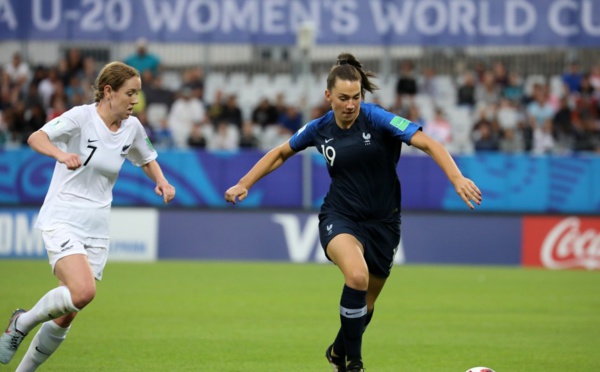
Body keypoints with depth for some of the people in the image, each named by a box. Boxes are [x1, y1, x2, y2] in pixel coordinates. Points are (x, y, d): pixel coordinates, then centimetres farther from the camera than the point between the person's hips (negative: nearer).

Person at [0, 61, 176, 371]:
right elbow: (36, 138, -27)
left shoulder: (132, 127, 6)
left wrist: (161, 181, 6)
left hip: (96, 231, 6)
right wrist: (61, 154, -47)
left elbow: (147, 159, 26)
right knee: (83, 291, -29)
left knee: (65, 318, 4)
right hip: (62, 221, -6)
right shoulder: (81, 117, -12)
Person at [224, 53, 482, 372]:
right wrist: (244, 184, 10)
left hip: (382, 221, 1)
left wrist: (457, 179, -37)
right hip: (340, 217, -1)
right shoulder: (319, 129, -4)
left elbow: (427, 144, -23)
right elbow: (280, 154, 15)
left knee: (366, 304, 13)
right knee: (357, 275, -32)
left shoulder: (376, 118, -15)